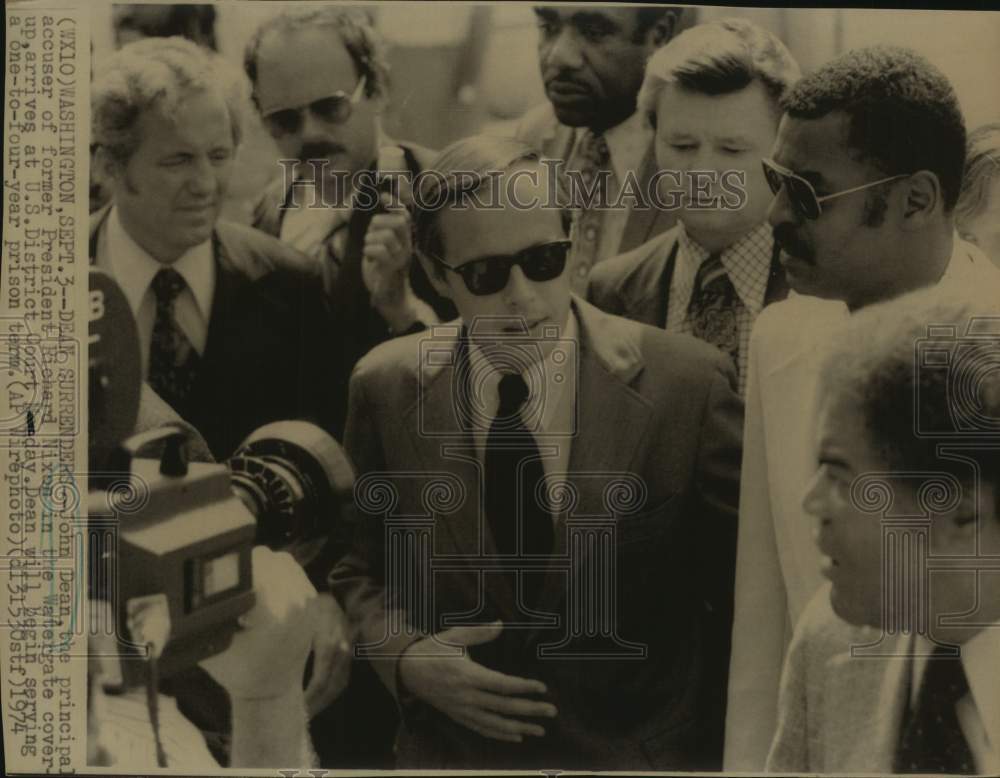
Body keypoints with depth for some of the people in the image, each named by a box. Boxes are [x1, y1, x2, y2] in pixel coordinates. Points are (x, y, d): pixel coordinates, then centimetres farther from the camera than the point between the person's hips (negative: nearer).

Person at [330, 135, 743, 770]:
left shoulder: (687, 384, -16)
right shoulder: (387, 390, -9)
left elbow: (749, 587, -7)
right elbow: (361, 571, 3)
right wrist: (406, 657, -14)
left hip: (644, 748, -1)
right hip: (452, 747, 2)